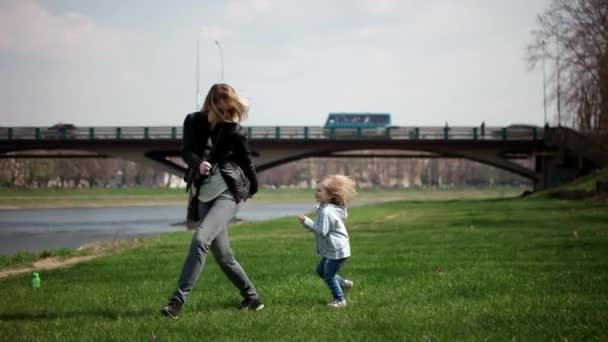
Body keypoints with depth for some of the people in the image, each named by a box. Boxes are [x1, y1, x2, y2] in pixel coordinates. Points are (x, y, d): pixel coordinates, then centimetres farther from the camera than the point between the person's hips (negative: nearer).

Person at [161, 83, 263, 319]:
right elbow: (186, 151, -4)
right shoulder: (193, 122, 1)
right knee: (222, 254, 8)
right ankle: (252, 298, 26)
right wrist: (198, 163, -27)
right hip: (205, 192, 5)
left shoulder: (234, 131, -7)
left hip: (229, 192, -5)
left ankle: (178, 300, -24)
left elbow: (246, 160, 7)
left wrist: (252, 189, 22)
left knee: (201, 239, -24)